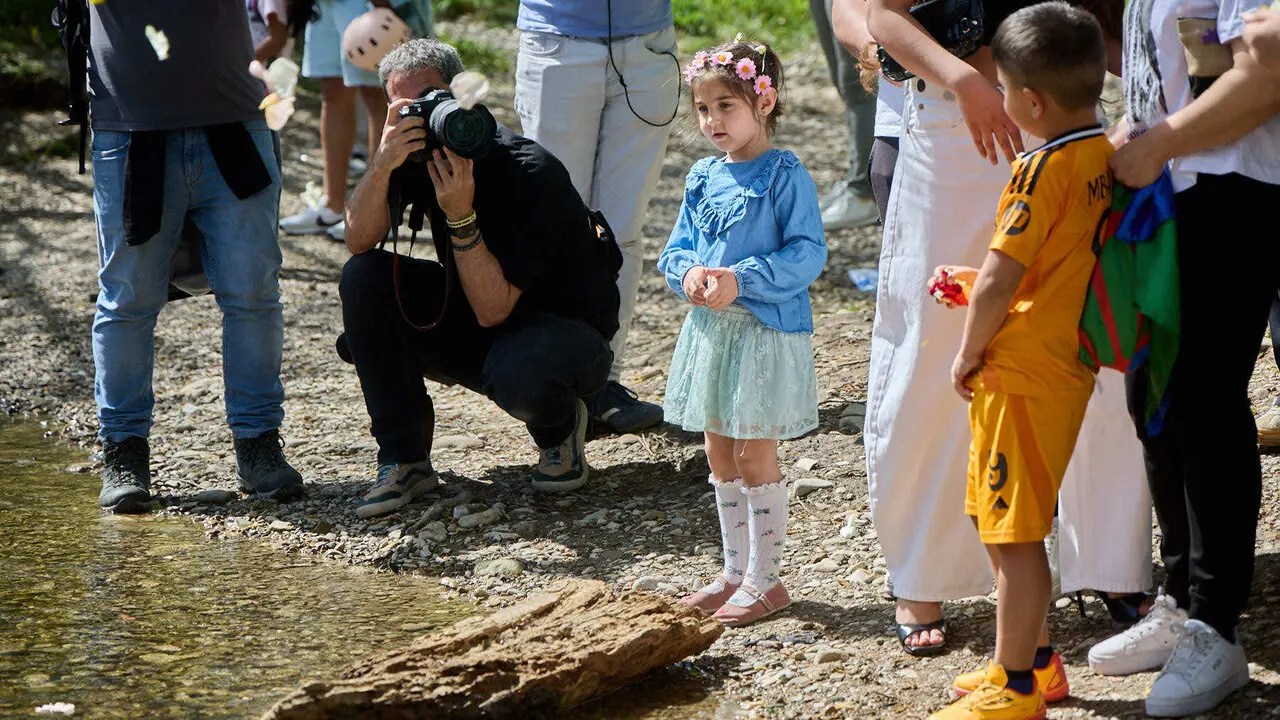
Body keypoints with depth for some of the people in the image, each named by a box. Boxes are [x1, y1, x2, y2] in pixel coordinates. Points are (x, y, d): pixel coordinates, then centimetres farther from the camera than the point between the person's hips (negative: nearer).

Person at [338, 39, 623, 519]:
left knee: (517, 375, -41)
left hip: (568, 331, -6)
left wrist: (460, 214, -40)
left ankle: (560, 427, 1)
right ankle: (404, 460, -8)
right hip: (473, 326, 7)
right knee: (364, 278, -14)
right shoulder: (418, 153, -8)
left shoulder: (528, 173, -28)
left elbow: (492, 310, -30)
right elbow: (359, 241, -19)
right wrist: (382, 166, -35)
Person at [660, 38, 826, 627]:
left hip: (765, 332, -7)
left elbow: (807, 254, -16)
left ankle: (764, 579, 9)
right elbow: (677, 247, 12)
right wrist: (689, 272, -10)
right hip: (709, 329, 7)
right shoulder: (702, 177, 9)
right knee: (720, 456, 14)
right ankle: (735, 571, 26)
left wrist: (740, 280, -23)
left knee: (754, 456, -2)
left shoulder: (785, 176, -11)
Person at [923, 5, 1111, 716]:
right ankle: (1037, 659, 32)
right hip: (1067, 369, 9)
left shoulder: (1044, 169, -20)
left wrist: (969, 352, -9)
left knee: (1016, 535, 0)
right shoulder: (1107, 158, 7)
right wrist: (975, 282, 14)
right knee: (1002, 524, 21)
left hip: (1021, 374, -9)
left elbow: (998, 282, -24)